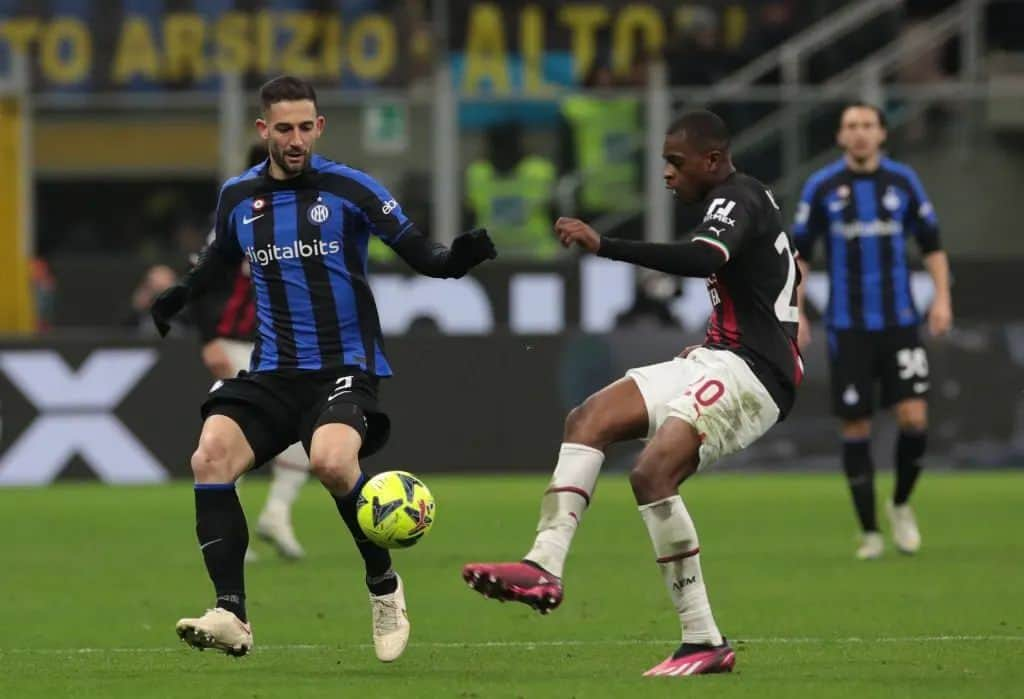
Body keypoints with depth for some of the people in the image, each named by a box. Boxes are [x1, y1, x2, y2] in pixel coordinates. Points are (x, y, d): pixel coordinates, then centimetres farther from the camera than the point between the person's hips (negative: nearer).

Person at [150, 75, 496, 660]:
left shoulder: (349, 188, -4)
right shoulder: (238, 197, 8)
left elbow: (420, 255, -4)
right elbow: (219, 261, 26)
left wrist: (458, 257, -25)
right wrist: (176, 299, 9)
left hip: (345, 365, -4)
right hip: (273, 371, 4)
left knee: (331, 460, -32)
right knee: (210, 456, -21)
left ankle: (384, 586, -6)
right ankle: (232, 616, -19)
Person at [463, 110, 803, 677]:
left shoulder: (736, 200, -13)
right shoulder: (747, 200, 19)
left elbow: (702, 259, -35)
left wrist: (602, 246, -38)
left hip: (751, 373, -11)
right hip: (723, 360, 11)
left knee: (653, 472, -26)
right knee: (588, 419, 1)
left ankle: (704, 642, -22)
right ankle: (545, 567, -12)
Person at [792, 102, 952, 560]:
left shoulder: (903, 181, 3)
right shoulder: (821, 188, 0)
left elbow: (932, 244, 11)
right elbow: (800, 254, 6)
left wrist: (942, 298, -2)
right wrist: (795, 313, -3)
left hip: (900, 323, 1)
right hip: (848, 328, -1)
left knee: (914, 418, -11)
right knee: (855, 428, -1)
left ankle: (900, 505, 15)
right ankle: (869, 532, 10)